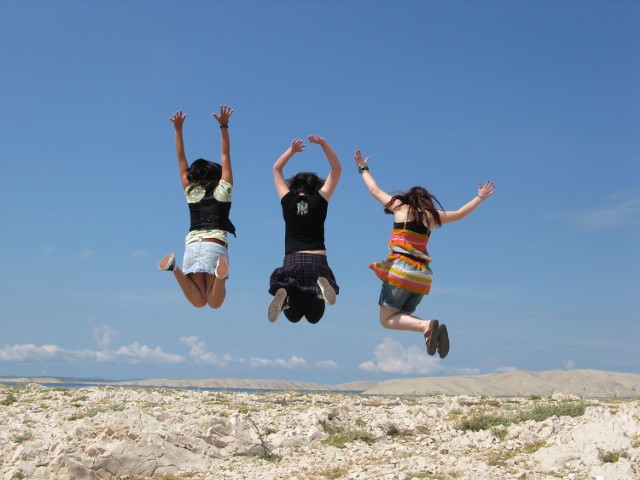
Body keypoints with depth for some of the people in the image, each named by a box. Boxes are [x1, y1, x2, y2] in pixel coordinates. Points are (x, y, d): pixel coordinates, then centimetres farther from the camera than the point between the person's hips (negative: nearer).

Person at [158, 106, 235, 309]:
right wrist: (224, 126, 13)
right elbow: (225, 155, 17)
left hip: (192, 245, 2)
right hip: (216, 245, -2)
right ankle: (220, 272, -39)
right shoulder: (223, 190, 14)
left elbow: (181, 159, 24)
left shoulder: (191, 192, 19)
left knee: (198, 301, -2)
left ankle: (175, 267, -27)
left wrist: (178, 128, 23)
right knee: (214, 302, -7)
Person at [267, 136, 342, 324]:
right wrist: (324, 144, 5)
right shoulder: (319, 201, 7)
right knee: (314, 317, 9)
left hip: (292, 262, 1)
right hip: (317, 261, 0)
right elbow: (337, 169, 12)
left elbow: (276, 169, 24)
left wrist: (292, 150, 16)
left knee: (293, 316, 11)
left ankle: (285, 295, -26)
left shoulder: (288, 201, 9)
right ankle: (320, 287, -25)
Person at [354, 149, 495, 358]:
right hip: (422, 274, 5)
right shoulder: (433, 215, 16)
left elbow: (375, 190, 19)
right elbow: (460, 214, 30)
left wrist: (364, 168, 34)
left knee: (387, 319, -1)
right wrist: (480, 197, 44)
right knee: (400, 316, 15)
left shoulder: (400, 206, 8)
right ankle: (433, 329, -12)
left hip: (400, 268, -5)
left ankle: (426, 326, -26)